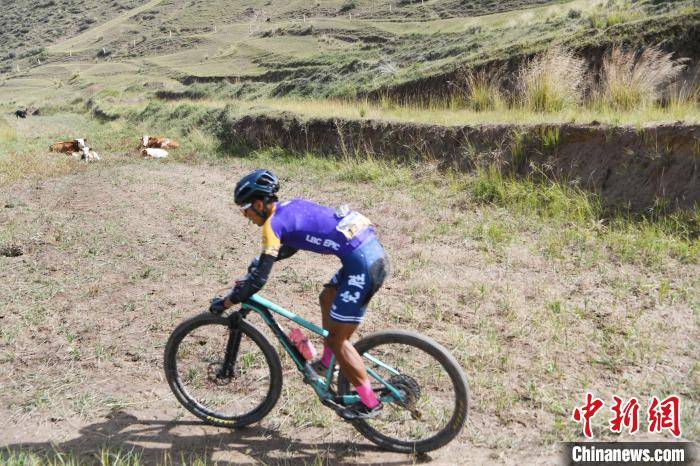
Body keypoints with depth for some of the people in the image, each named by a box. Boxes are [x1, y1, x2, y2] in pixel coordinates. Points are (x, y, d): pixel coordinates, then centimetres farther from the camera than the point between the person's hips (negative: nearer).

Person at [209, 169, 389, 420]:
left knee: (337, 339, 3)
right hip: (374, 251, 10)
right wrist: (258, 261, 33)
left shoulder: (273, 224, -7)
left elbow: (258, 280, -9)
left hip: (362, 265, -9)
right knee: (327, 297, 29)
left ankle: (369, 403, 13)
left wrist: (226, 302, 4)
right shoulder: (291, 206, 18)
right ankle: (326, 364, 39)